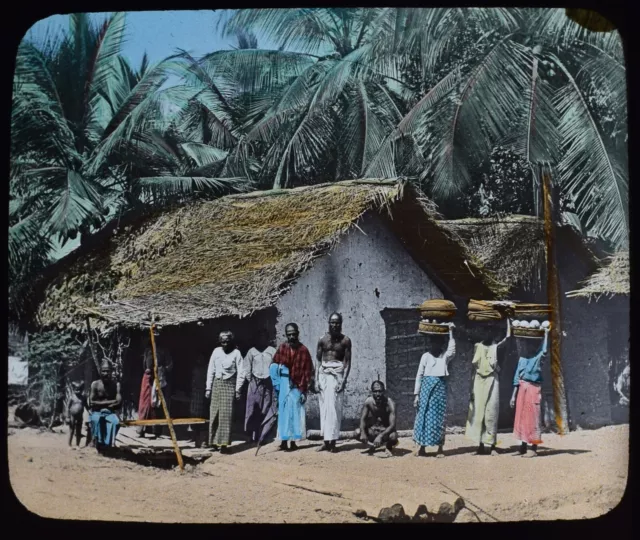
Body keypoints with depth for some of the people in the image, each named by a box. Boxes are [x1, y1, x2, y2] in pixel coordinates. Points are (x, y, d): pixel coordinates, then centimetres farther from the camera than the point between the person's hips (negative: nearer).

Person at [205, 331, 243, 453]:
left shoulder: (236, 353, -2)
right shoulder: (216, 351, 5)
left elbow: (239, 372, -2)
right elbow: (211, 370, 8)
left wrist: (238, 389, -5)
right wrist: (208, 388, 5)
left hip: (229, 384, -3)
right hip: (217, 384, 3)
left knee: (226, 414, -8)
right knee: (214, 413, 1)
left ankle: (224, 443, -8)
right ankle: (214, 441, 10)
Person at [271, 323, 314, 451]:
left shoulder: (303, 350, -3)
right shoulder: (282, 349, 0)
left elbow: (308, 372, -3)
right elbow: (274, 366, 5)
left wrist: (304, 391, -7)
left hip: (297, 387, 0)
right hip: (284, 386, 0)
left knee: (296, 413, 4)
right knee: (284, 412, 2)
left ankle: (293, 441, 11)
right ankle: (284, 441, 4)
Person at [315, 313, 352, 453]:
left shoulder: (345, 340, 1)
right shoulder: (322, 340, 7)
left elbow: (347, 362, -1)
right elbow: (318, 361, 9)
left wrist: (343, 380, -12)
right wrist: (316, 380, 1)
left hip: (337, 375, -3)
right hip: (323, 375, 3)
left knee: (334, 408, -7)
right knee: (324, 408, 3)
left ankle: (332, 441, -5)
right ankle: (326, 441, 8)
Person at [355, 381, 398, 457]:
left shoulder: (389, 403, -23)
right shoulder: (368, 401, -14)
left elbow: (392, 425, -29)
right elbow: (363, 419, -12)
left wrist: (380, 436, -45)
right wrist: (363, 433, -33)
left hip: (386, 430, -3)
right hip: (372, 430, 3)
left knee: (393, 436, -37)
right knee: (357, 433, -24)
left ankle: (388, 447, 2)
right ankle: (374, 445, 7)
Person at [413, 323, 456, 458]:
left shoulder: (445, 356, 6)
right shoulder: (426, 356, 7)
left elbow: (452, 350, -19)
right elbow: (419, 375, 5)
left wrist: (451, 332, -18)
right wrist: (416, 394, -1)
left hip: (440, 387, 0)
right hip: (427, 387, 0)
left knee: (439, 417, 1)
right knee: (423, 416, 0)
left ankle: (440, 448, 6)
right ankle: (421, 447, 7)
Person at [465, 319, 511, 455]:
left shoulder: (495, 347, 5)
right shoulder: (477, 347, 7)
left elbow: (508, 336, -8)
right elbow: (473, 368, 7)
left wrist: (507, 319, 1)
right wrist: (471, 389, 3)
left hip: (492, 381, -1)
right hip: (479, 381, 1)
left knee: (491, 413, -3)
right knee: (478, 413, 1)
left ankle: (492, 445, 1)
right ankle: (480, 445, 7)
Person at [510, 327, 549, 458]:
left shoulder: (538, 356, -2)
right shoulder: (522, 359, 14)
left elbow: (544, 351, -27)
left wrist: (546, 334, -23)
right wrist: (514, 395, 13)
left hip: (533, 388, -6)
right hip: (522, 388, 6)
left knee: (532, 417, -4)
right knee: (521, 417, 9)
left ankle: (534, 448, 1)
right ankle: (523, 446, 18)